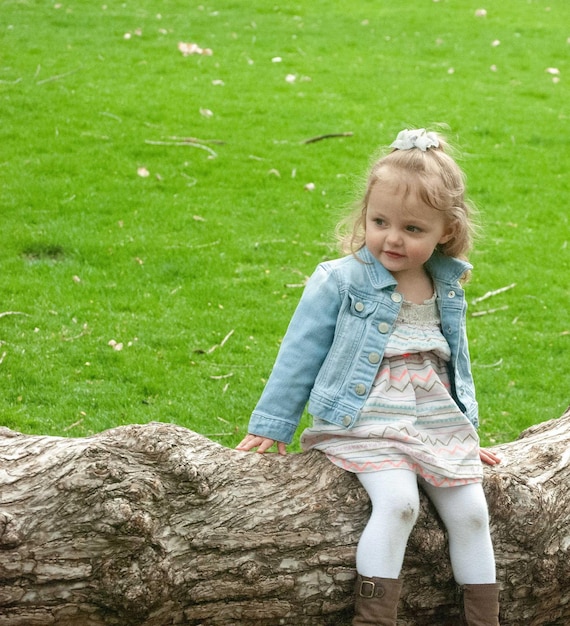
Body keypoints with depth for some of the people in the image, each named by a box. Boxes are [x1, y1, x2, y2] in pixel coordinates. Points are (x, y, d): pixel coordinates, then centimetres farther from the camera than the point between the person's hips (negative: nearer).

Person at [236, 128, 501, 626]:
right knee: (398, 501, -27)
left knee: (471, 513, -7)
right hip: (366, 425, -5)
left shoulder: (448, 291, 8)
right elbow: (300, 355, -1)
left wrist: (468, 431, 25)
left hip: (439, 424, 5)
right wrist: (271, 428, 0)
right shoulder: (340, 282, -6)